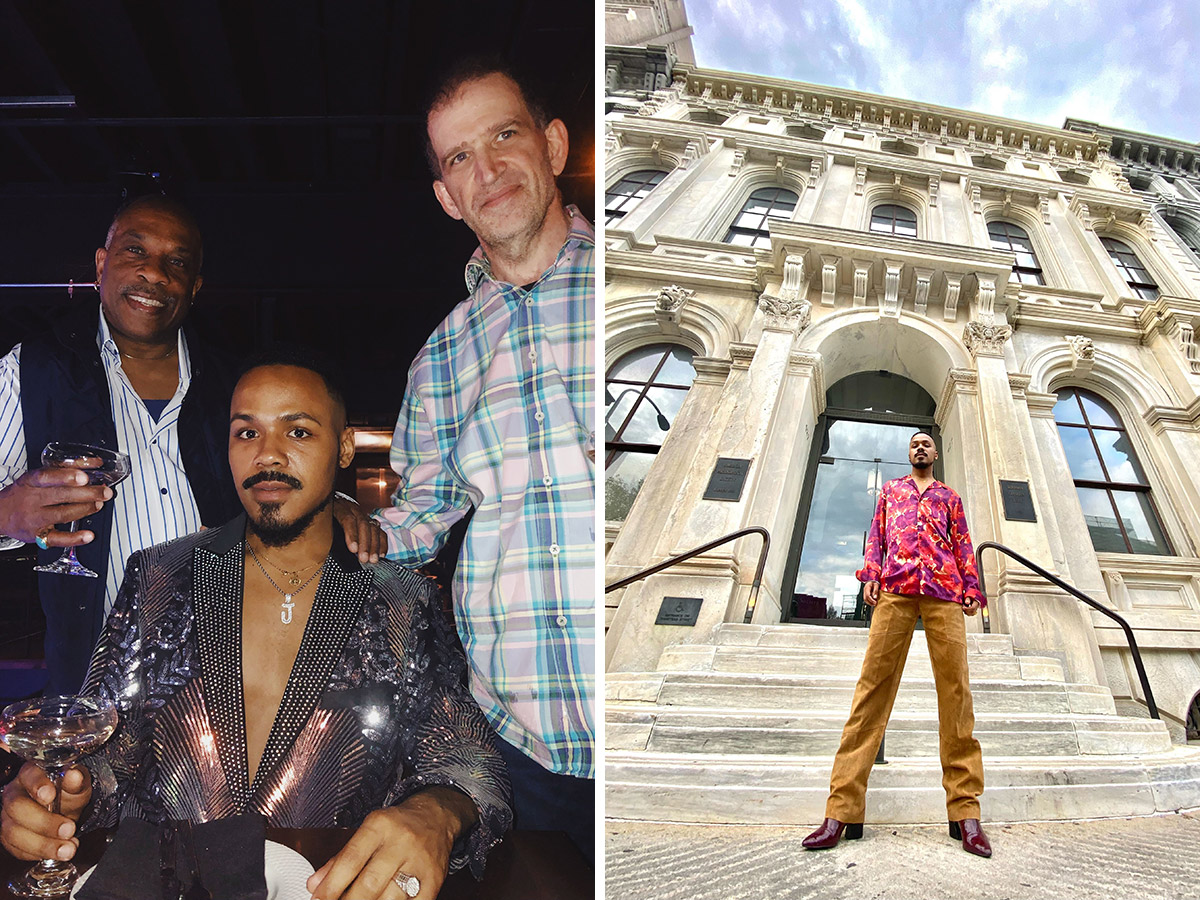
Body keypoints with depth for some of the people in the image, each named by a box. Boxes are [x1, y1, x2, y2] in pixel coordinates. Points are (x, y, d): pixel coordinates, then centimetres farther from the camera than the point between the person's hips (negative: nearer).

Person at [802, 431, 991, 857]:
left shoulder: (949, 496, 29)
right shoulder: (890, 489, 29)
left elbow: (963, 545, 20)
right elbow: (876, 535, 19)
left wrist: (971, 587, 5)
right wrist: (870, 574, 2)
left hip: (944, 590, 1)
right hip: (895, 588, -1)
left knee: (955, 691, -11)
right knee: (873, 686, -12)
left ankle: (964, 811, -9)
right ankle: (843, 809, -17)